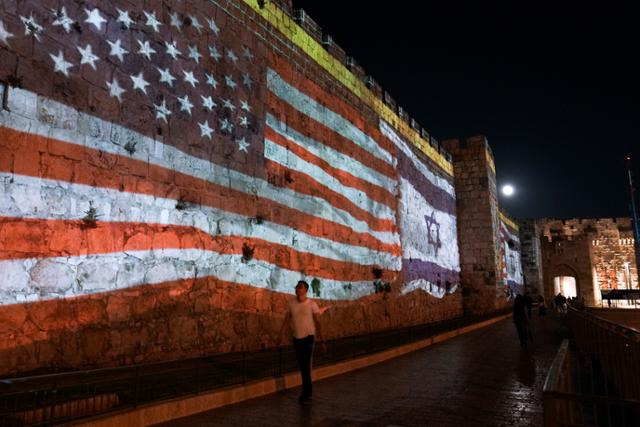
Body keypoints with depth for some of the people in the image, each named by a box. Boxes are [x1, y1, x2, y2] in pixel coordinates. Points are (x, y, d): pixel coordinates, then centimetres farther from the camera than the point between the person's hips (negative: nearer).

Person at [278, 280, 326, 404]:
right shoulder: (292, 303, 1)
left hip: (308, 338, -4)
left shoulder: (312, 304, -10)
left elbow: (317, 323, -8)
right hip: (296, 338, 4)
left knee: (306, 367, -6)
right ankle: (308, 391, 29)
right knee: (302, 367, 13)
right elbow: (286, 320, 2)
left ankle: (305, 395, 5)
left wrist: (322, 340, -10)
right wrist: (281, 335, -8)